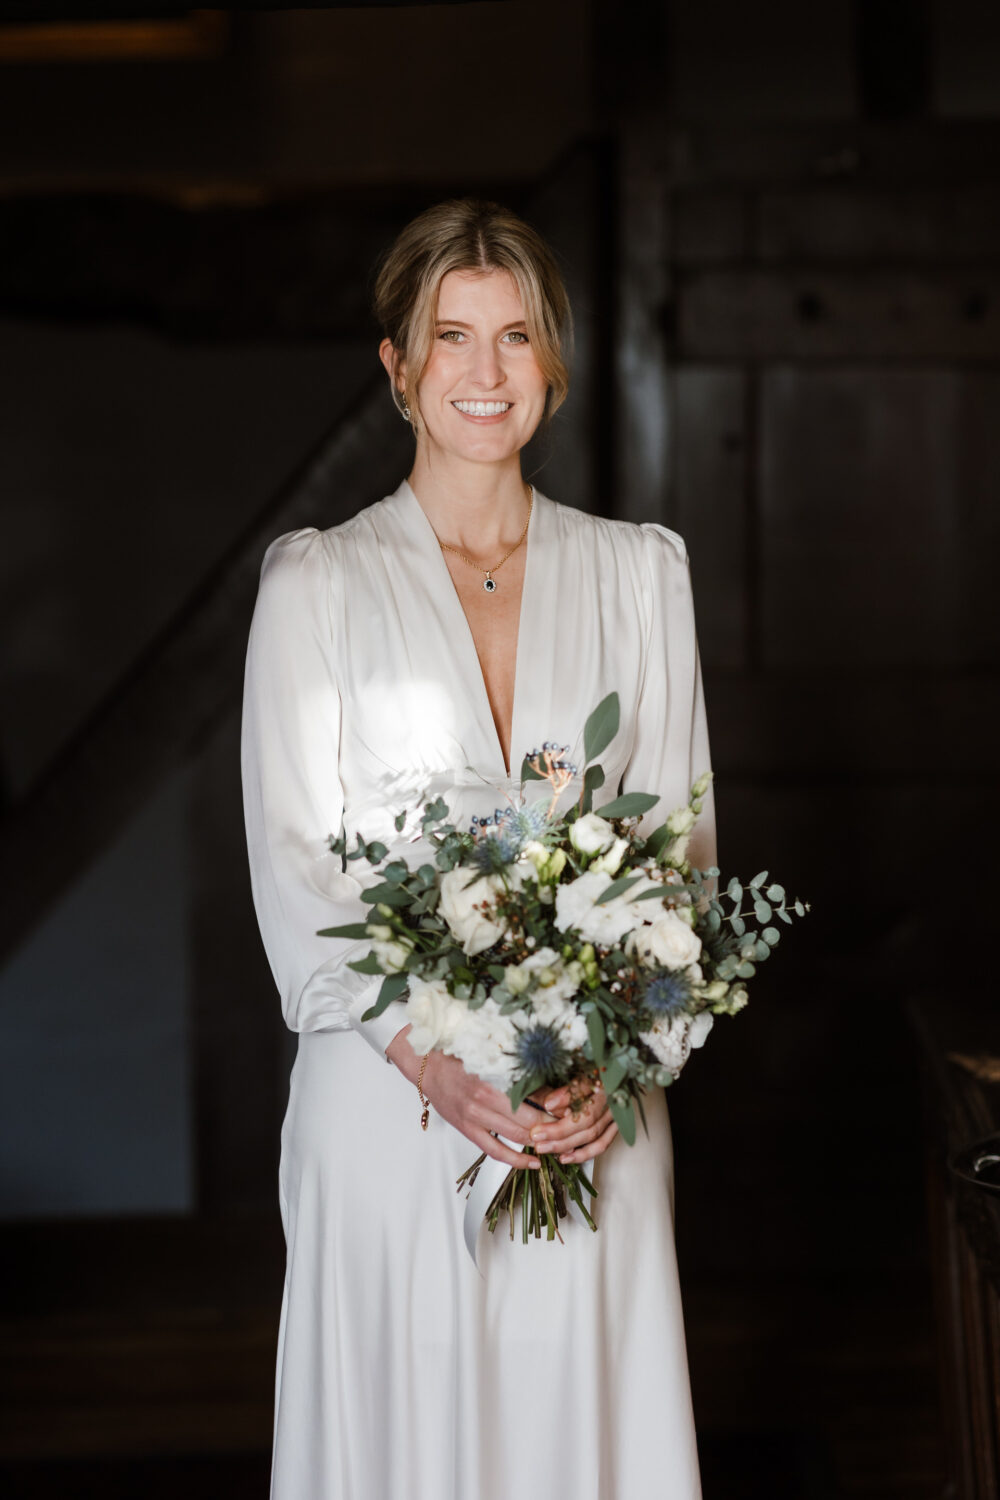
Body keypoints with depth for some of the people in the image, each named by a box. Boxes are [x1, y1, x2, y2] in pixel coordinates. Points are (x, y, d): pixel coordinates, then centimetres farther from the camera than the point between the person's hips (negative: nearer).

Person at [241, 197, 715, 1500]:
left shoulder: (640, 573, 9)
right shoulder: (317, 584, 2)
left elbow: (681, 840, 6)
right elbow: (294, 868, -3)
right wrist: (433, 1063, -15)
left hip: (596, 1101, 2)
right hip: (388, 1092, -2)